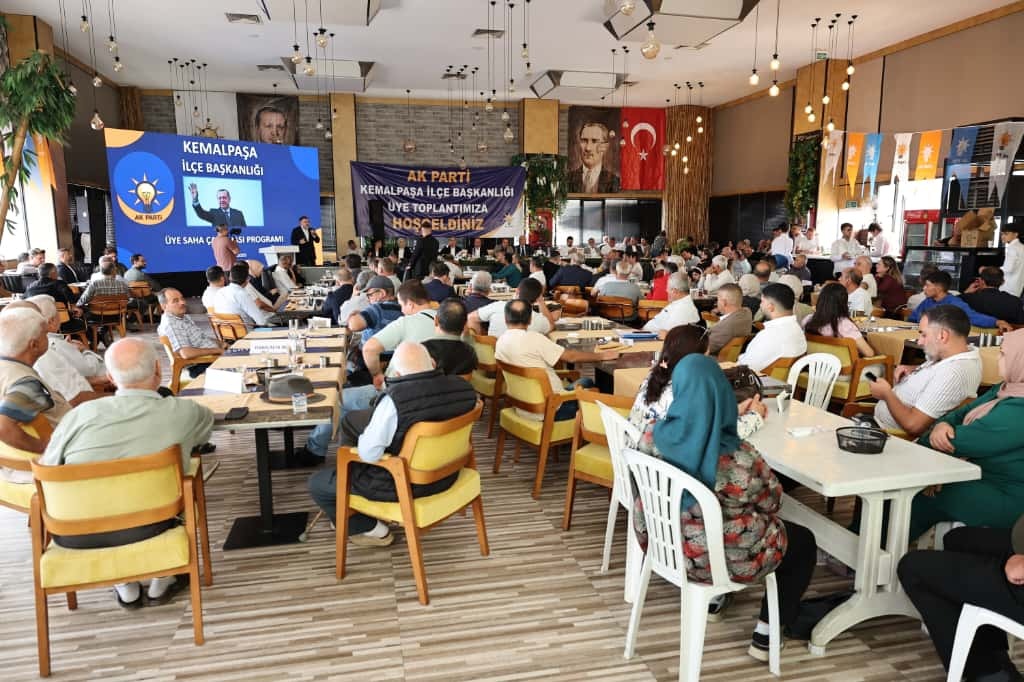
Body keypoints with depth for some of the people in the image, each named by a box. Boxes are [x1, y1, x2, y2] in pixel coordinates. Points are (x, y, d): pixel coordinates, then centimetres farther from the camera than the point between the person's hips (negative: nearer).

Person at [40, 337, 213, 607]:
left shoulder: (82, 414, -10)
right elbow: (208, 421, 12)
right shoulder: (183, 412, -11)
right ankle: (161, 581, 33)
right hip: (146, 530, -1)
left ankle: (125, 587, 30)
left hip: (76, 536, 1)